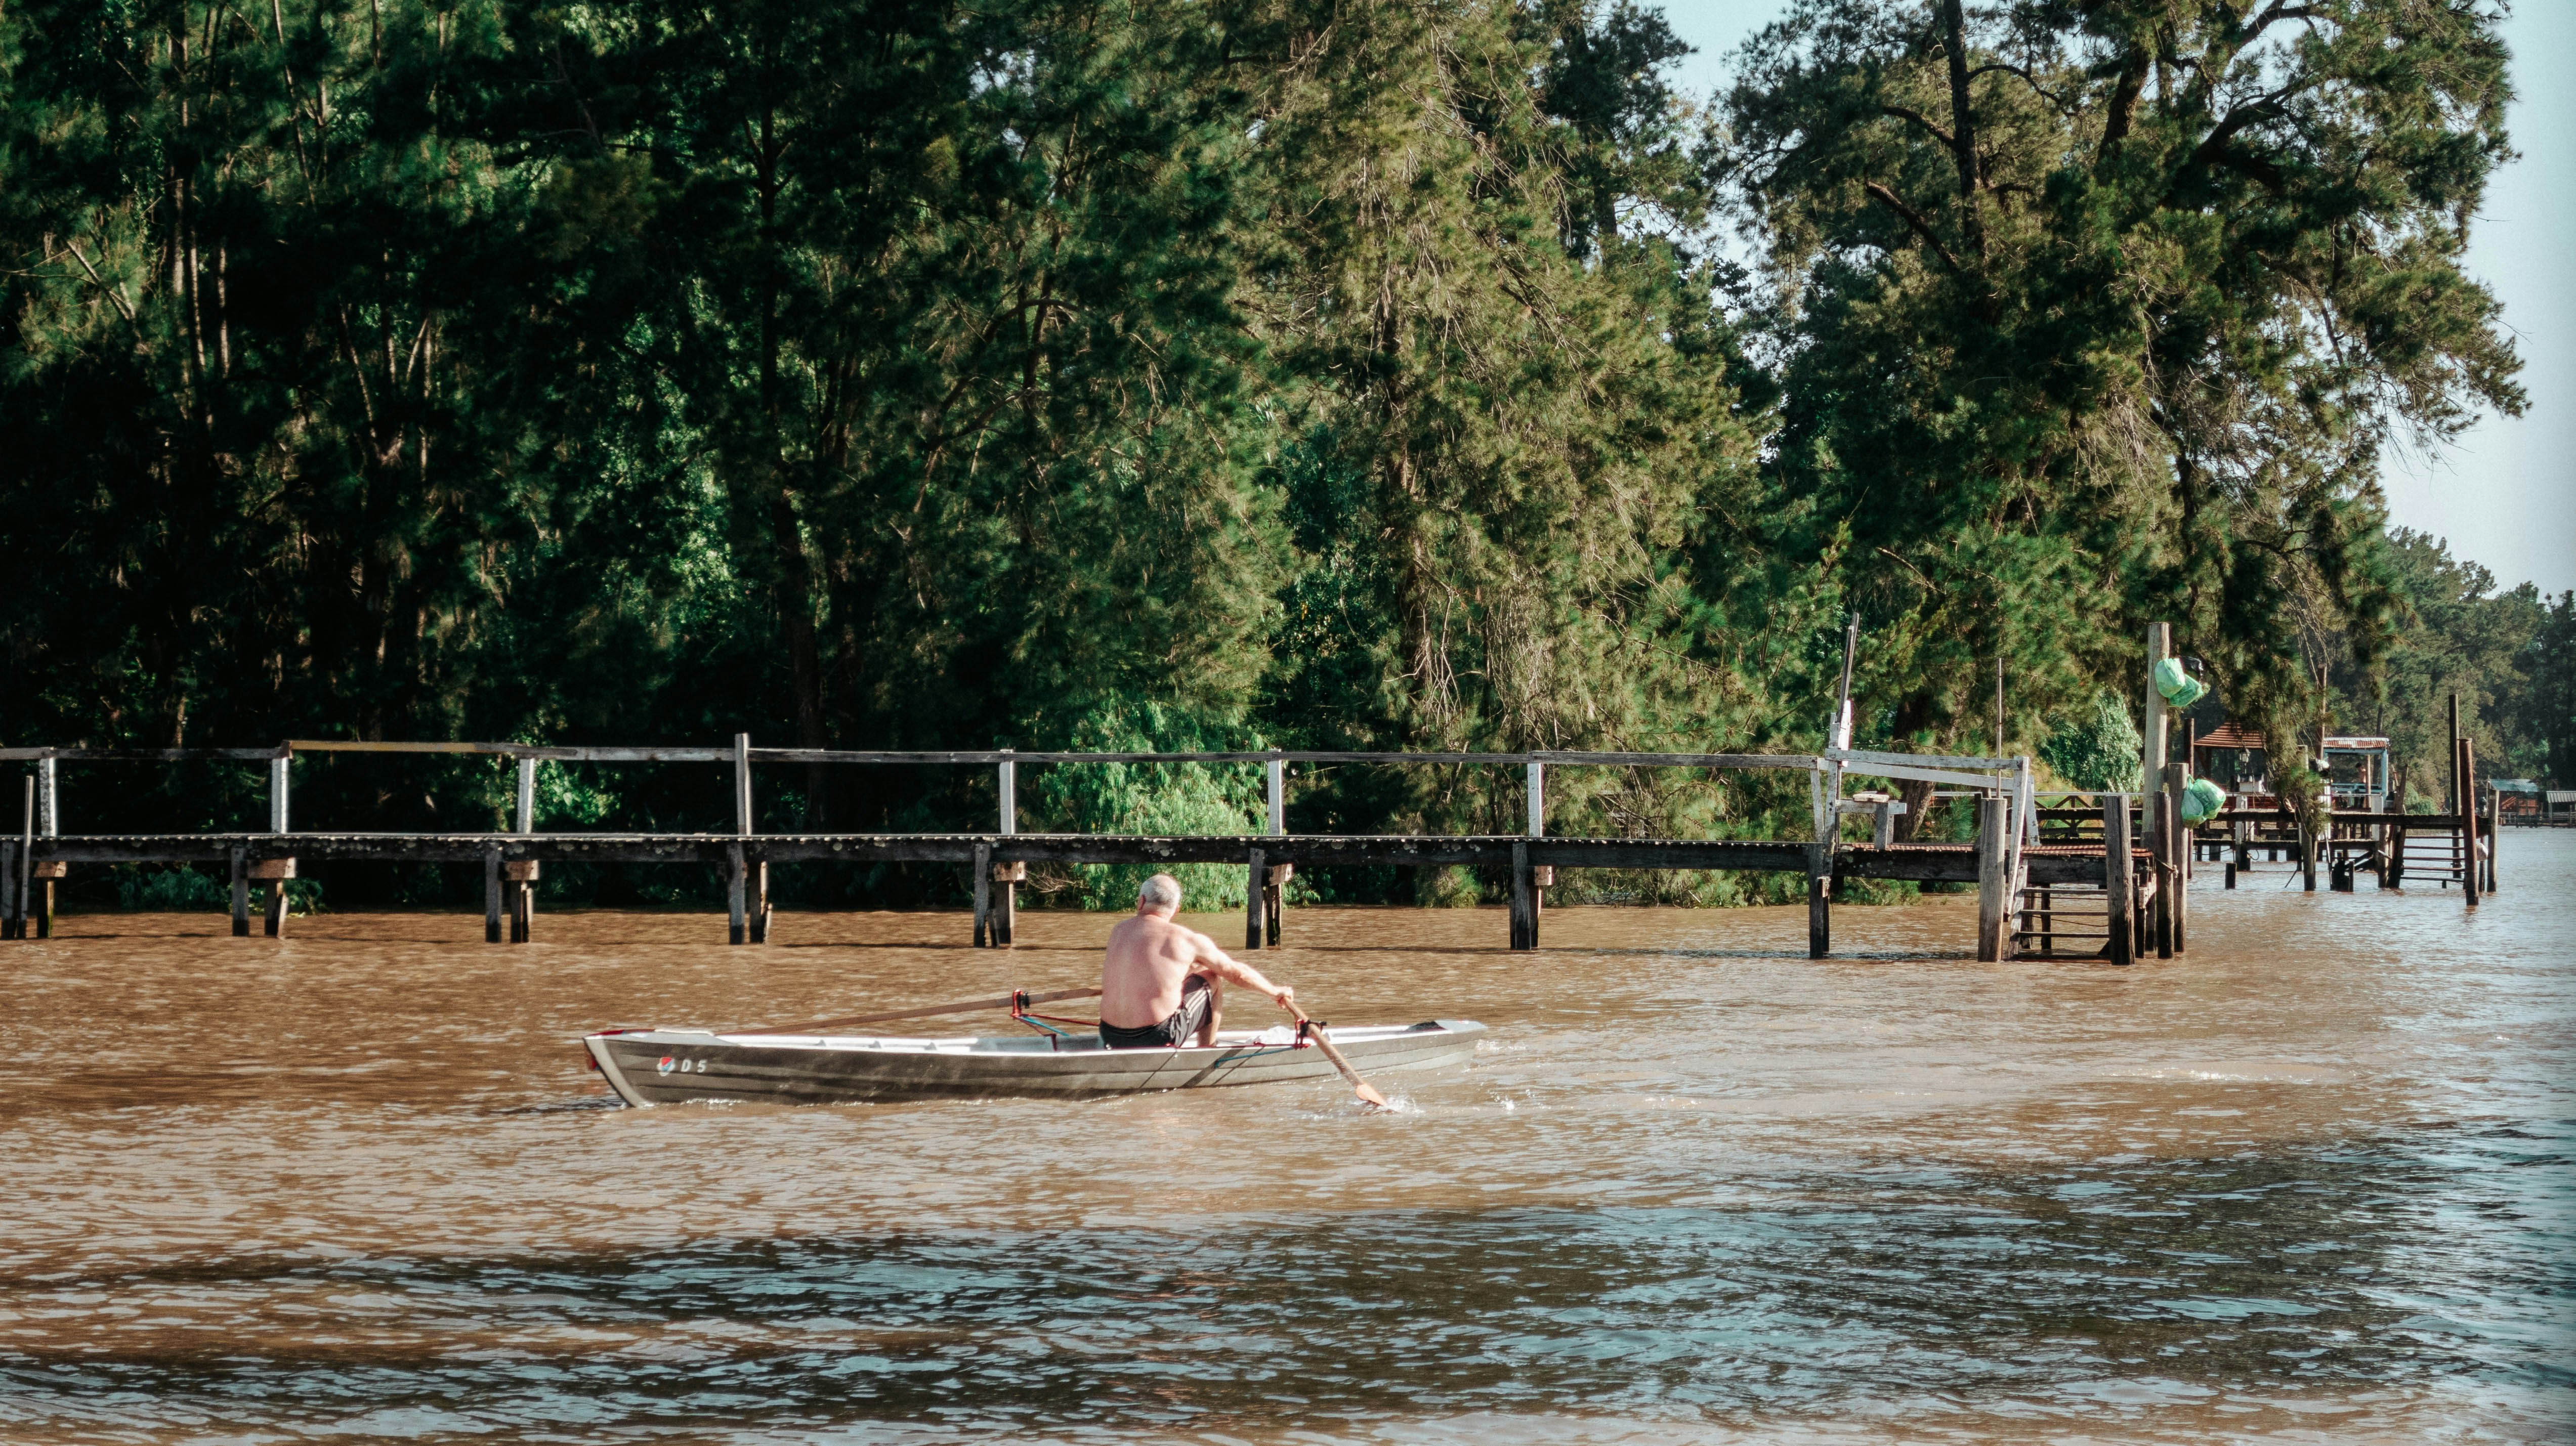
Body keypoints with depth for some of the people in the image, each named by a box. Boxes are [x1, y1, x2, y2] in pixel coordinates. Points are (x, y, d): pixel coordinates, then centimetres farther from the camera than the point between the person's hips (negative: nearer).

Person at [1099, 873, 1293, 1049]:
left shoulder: (1119, 931, 8)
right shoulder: (1188, 940, -6)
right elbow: (1238, 974, 7)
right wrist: (1275, 991, 27)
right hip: (1159, 1038, -5)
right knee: (1213, 978, 18)